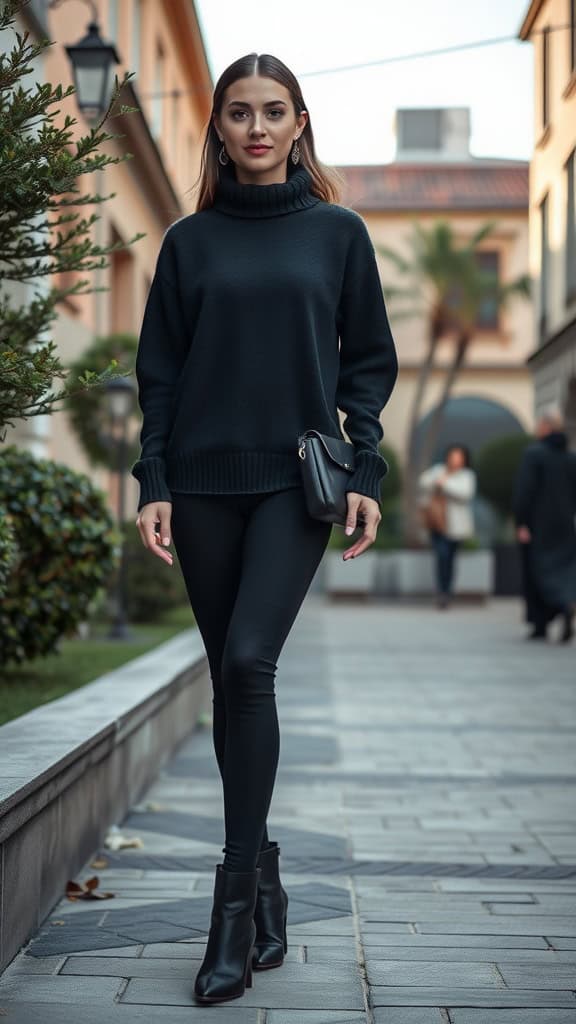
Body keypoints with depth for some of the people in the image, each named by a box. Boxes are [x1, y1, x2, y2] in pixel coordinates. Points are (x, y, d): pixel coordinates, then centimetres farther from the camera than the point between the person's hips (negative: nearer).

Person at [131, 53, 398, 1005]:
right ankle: (263, 874, 18)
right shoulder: (189, 241, 10)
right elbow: (160, 372, 9)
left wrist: (366, 473, -3)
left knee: (248, 662, -17)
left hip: (298, 478, -2)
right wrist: (154, 483, 0)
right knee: (232, 680, 6)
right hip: (205, 482, 3)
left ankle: (236, 901, -12)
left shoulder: (338, 232, 7)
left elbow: (369, 361, 7)